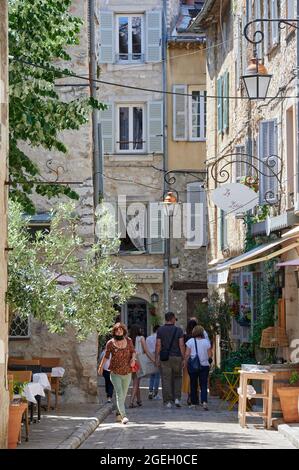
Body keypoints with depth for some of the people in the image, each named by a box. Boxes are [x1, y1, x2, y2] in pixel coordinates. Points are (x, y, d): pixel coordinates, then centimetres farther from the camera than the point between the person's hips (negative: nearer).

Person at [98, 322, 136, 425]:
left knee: (123, 394, 13)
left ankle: (118, 413, 31)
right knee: (119, 393, -17)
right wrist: (101, 367, 18)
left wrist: (133, 358, -9)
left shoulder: (128, 341, 1)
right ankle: (123, 416, -27)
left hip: (127, 373, 3)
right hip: (115, 373, -3)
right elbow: (106, 356, 9)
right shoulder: (110, 343, -5)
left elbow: (133, 351, 13)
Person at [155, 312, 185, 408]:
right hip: (176, 357, 0)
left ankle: (168, 401, -2)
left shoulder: (160, 330, 1)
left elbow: (158, 345, -3)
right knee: (177, 378, 16)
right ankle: (177, 398, 5)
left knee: (166, 380, 0)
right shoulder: (178, 330, 0)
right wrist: (183, 357, 1)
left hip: (164, 358, 0)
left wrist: (157, 358, -1)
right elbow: (181, 345, -4)